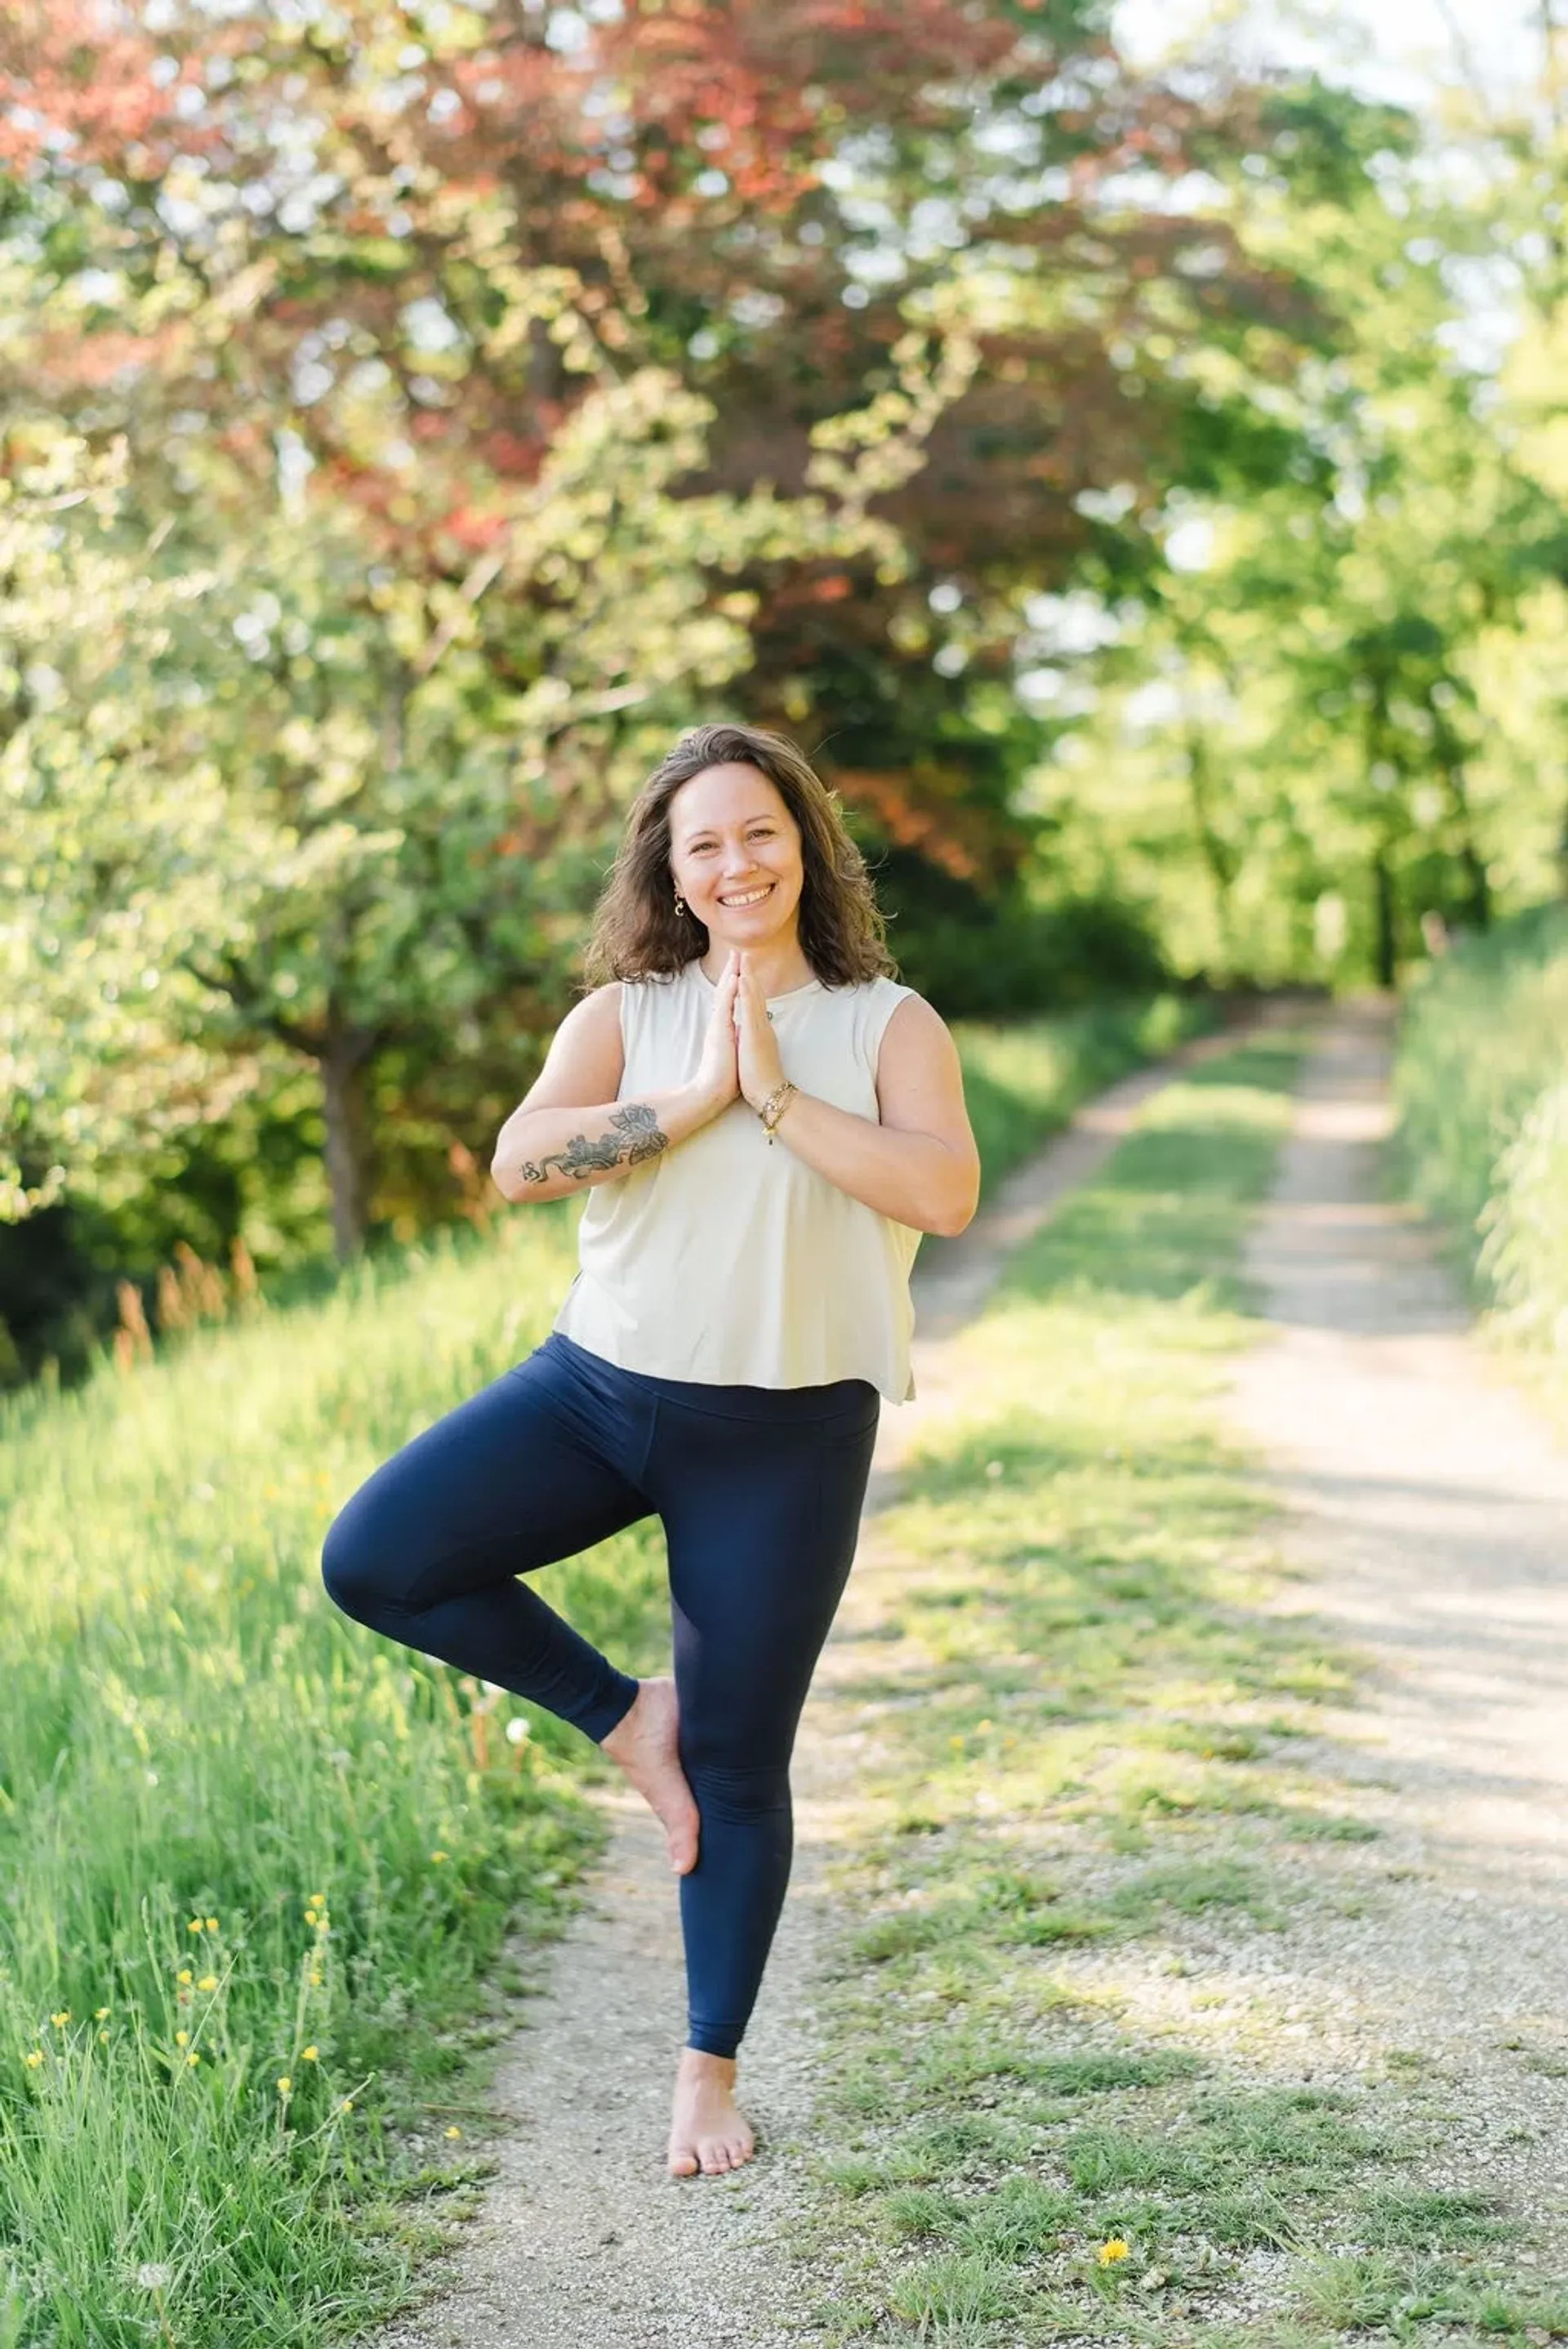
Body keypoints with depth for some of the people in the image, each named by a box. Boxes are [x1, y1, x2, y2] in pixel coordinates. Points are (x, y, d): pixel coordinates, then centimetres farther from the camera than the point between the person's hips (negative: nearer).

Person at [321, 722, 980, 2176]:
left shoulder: (888, 1026, 0)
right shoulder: (624, 1015, 4)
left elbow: (945, 1194, -18)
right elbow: (518, 1162, -13)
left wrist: (777, 1093, -18)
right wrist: (696, 1099, -18)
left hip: (786, 1436, -2)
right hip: (596, 1389, 2)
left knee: (739, 1768, 5)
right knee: (372, 1562, -17)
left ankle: (710, 2071, 25)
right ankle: (620, 1717, 5)